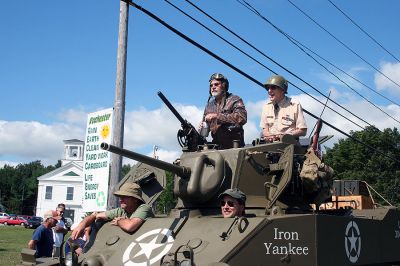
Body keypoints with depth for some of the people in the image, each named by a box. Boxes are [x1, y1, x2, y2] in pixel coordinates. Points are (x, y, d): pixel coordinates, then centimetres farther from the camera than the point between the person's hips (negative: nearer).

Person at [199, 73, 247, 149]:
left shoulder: (235, 100, 0)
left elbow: (242, 118, -17)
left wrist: (217, 116, -19)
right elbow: (204, 123, 25)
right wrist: (202, 127, 0)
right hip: (216, 146, 4)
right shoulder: (209, 105, 17)